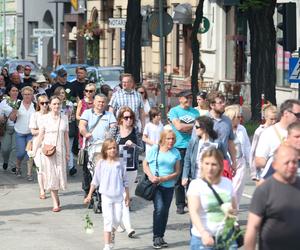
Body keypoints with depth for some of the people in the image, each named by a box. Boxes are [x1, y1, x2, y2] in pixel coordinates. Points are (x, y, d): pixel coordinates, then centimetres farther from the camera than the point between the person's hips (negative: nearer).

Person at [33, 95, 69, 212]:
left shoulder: (64, 118, 4)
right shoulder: (45, 118, -1)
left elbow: (66, 136, 8)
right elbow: (40, 136, 1)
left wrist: (67, 153, 8)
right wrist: (35, 151, -2)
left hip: (60, 150, 2)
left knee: (60, 174, 1)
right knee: (51, 175, -2)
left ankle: (55, 197, 25)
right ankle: (56, 203, 2)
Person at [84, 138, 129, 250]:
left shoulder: (120, 163, 0)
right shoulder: (101, 163, -3)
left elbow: (125, 181, 8)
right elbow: (95, 180, 4)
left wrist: (127, 196, 9)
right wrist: (89, 195, 4)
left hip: (118, 196, 2)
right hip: (106, 196, -2)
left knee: (117, 219, 4)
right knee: (108, 220, -5)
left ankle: (112, 233, 37)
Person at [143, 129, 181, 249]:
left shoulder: (176, 152, 3)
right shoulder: (154, 149, -3)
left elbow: (177, 171, 2)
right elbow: (145, 164, 3)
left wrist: (163, 178, -12)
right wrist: (151, 177, -13)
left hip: (169, 185, 3)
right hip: (155, 185, -3)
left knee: (165, 211, 8)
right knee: (159, 208, -17)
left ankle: (161, 237, 20)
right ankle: (156, 237, -8)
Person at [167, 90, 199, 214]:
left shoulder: (195, 112, 14)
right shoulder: (174, 111, 3)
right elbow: (178, 126, -11)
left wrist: (186, 128, -8)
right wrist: (194, 125, -1)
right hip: (179, 147, -3)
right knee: (179, 177, -2)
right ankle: (180, 205, 5)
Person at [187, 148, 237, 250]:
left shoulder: (227, 183, 9)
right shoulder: (196, 184, -4)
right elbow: (193, 212, -17)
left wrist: (232, 211, -4)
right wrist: (203, 232, -32)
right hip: (203, 238, -3)